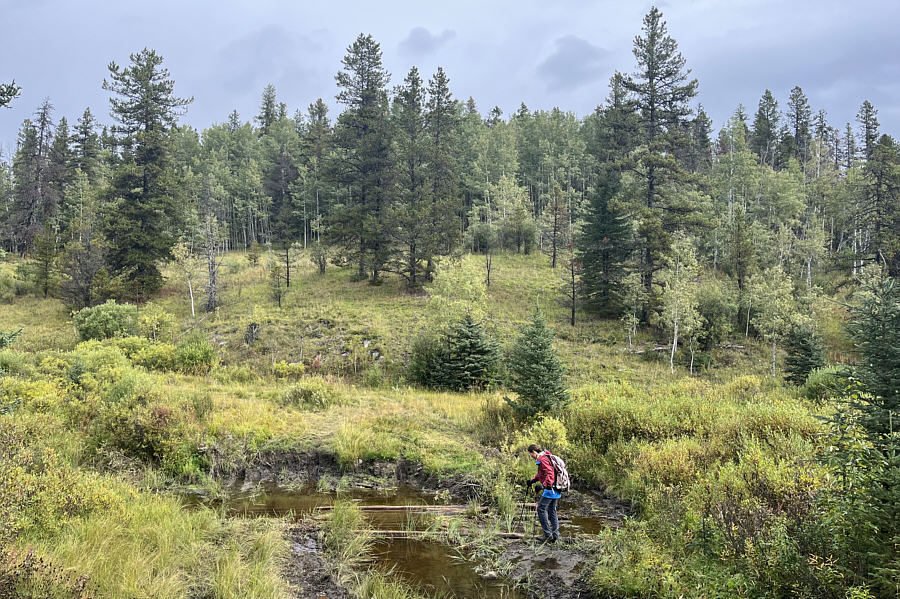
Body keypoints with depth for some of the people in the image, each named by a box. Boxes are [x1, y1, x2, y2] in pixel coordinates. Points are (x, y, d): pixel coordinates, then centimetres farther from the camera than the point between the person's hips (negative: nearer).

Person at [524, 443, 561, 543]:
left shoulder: (543, 460, -15)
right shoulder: (545, 457, 17)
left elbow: (550, 474, -26)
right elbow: (541, 474, 28)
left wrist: (543, 485, -33)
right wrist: (532, 481, 26)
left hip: (551, 489, -10)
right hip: (557, 490, 10)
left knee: (541, 509, -5)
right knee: (552, 510, 13)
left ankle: (548, 534, -6)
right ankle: (555, 535, 14)